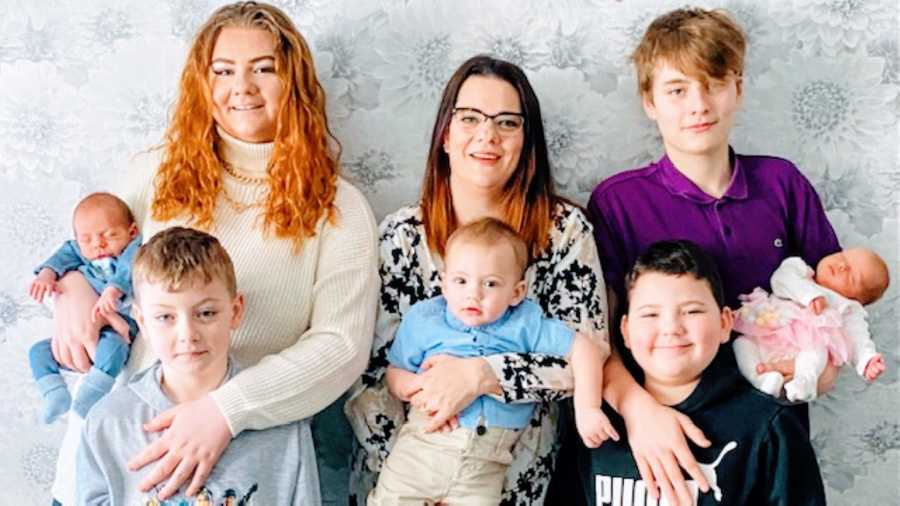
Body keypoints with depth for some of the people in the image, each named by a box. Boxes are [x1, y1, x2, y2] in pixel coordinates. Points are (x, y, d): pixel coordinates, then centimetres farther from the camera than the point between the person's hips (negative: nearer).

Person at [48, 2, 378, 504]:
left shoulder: (338, 207, -3)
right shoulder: (156, 173, 6)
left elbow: (342, 344, -11)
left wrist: (227, 408, -24)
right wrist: (73, 289, -2)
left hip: (276, 430, -1)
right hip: (137, 421, 2)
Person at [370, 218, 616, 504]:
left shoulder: (525, 324, 2)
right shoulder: (424, 318, 6)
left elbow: (585, 351, 0)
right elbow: (394, 373, 8)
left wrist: (587, 409, -10)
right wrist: (418, 385, -14)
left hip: (485, 463, -1)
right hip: (422, 446, 1)